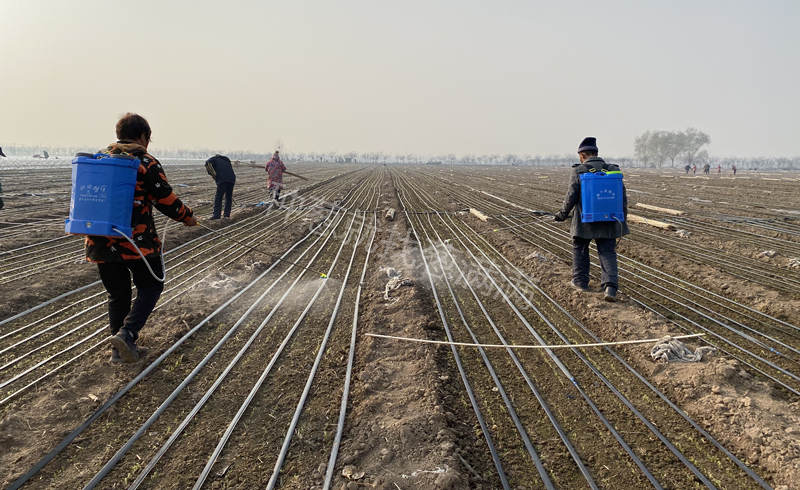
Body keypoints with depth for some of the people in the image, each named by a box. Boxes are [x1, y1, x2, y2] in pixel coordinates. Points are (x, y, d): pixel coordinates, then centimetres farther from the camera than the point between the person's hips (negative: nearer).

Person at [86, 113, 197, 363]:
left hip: (100, 242, 6)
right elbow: (165, 199, -5)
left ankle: (119, 349, 19)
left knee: (117, 294, 17)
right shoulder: (145, 162, -6)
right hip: (136, 240, -6)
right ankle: (126, 334, -9)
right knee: (150, 287, 10)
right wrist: (186, 216, 11)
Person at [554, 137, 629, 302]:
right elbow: (623, 196, 5)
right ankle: (610, 286, -10)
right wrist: (623, 219, 13)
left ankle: (580, 281, 28)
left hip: (585, 221, -2)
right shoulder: (613, 170, 3)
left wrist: (562, 214, 6)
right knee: (608, 252, 5)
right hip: (608, 223, 3)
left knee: (580, 249, 19)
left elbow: (571, 197, -9)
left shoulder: (578, 172, -8)